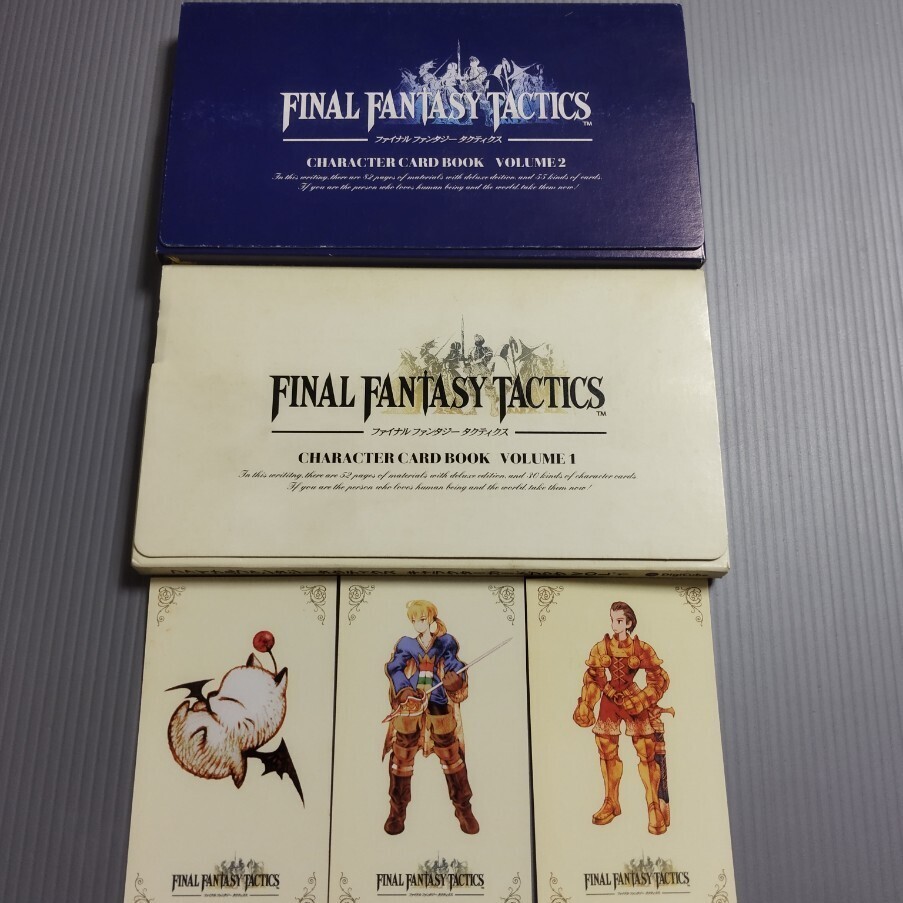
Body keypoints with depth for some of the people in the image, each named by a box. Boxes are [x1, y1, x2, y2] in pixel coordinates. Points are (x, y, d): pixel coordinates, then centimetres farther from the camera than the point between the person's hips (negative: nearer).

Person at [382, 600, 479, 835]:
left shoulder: (446, 643, 1)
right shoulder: (405, 644, 2)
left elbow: (455, 667, -7)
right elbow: (394, 668, -8)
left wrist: (455, 679, -30)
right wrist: (404, 690, -26)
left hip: (439, 707, -1)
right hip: (409, 708, 1)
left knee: (452, 757, 3)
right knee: (401, 757, 5)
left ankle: (463, 809, 19)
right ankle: (397, 811, 22)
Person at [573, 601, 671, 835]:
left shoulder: (641, 649, -6)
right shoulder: (601, 648, -1)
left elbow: (659, 679, -3)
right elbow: (592, 680, 4)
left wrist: (640, 700, -13)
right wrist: (584, 706, -2)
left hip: (635, 702, -2)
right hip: (610, 702, 3)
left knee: (648, 754, -6)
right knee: (607, 752, 7)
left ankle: (655, 807, 5)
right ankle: (611, 804, 23)